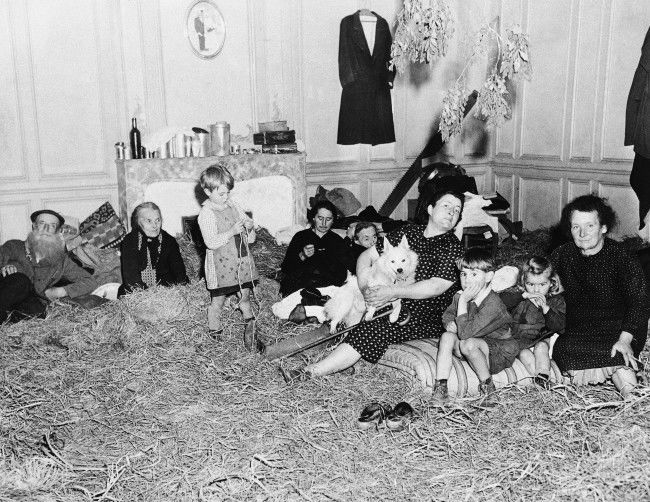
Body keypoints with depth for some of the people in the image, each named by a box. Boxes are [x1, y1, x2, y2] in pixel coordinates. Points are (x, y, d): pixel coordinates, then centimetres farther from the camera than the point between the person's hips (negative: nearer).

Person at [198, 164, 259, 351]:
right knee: (217, 301, 7)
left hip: (242, 261, 6)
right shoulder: (206, 214, -12)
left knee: (245, 298, 13)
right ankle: (215, 333, 23)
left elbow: (247, 221, 20)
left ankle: (250, 335, 24)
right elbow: (211, 242, -20)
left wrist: (249, 227, -4)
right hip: (220, 266, -6)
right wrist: (232, 232, -28)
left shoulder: (233, 206, 7)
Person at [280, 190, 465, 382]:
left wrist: (393, 291, -21)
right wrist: (366, 288, -7)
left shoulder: (452, 246, -5)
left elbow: (436, 286, -16)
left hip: (424, 317, -9)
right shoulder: (408, 232, 10)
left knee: (371, 331, -28)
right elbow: (367, 256, 10)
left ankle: (310, 372, -33)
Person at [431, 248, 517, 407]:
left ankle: (487, 386, -11)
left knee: (468, 343, -33)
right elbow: (447, 315, 16)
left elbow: (465, 332, -34)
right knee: (447, 336, -16)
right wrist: (450, 323, -9)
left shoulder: (493, 304, -29)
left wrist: (463, 301, -32)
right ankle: (440, 387, -18)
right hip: (476, 346, 7)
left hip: (500, 352, -7)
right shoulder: (460, 296, -4)